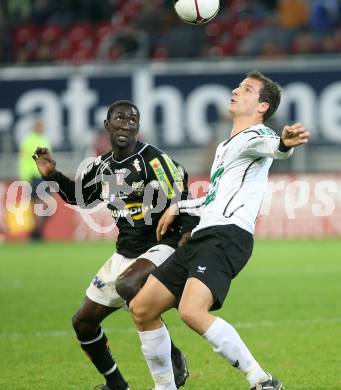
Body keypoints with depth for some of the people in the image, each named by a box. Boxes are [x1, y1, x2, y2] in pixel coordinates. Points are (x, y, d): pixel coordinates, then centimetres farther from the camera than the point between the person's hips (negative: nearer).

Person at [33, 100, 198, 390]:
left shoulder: (153, 160, -15)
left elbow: (182, 199, -17)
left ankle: (173, 358, -24)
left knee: (128, 284, -39)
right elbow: (80, 197, 23)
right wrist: (52, 175, 10)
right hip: (125, 254, 8)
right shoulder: (103, 167, 6)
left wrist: (187, 231, -31)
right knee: (83, 323, 10)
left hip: (162, 247, -8)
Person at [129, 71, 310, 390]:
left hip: (227, 235, -10)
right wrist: (178, 207, 40)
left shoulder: (254, 135, -1)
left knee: (191, 312, -31)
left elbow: (270, 145, -27)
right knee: (141, 310, 9)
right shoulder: (224, 148, 28)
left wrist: (283, 143, -50)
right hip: (201, 237, 10)